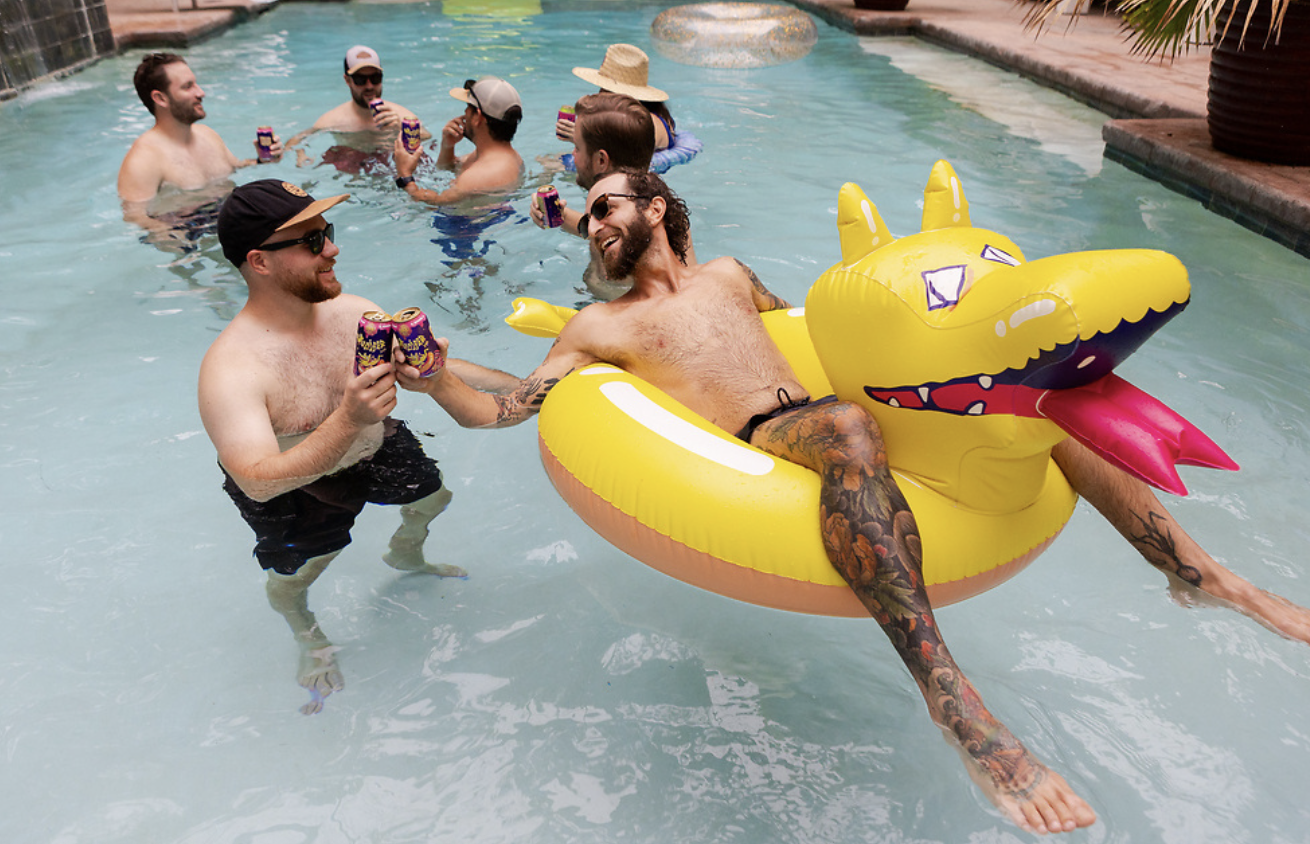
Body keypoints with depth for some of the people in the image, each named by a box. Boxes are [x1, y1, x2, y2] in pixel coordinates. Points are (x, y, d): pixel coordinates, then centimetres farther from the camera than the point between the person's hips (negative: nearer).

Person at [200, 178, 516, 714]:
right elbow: (258, 482, -43)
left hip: (374, 447, 5)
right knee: (293, 576, 5)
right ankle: (307, 635, 45)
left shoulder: (352, 313, -17)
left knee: (434, 496, 19)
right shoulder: (230, 368, -36)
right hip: (291, 487, -5)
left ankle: (405, 557, 56)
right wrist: (349, 422, -55)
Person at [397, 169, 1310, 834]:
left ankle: (1205, 574, -2)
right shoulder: (601, 325, 14)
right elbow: (501, 409, 8)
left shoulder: (727, 273, 27)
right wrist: (434, 378, -8)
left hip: (829, 421, 6)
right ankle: (957, 708, -48)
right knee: (846, 427, -42)